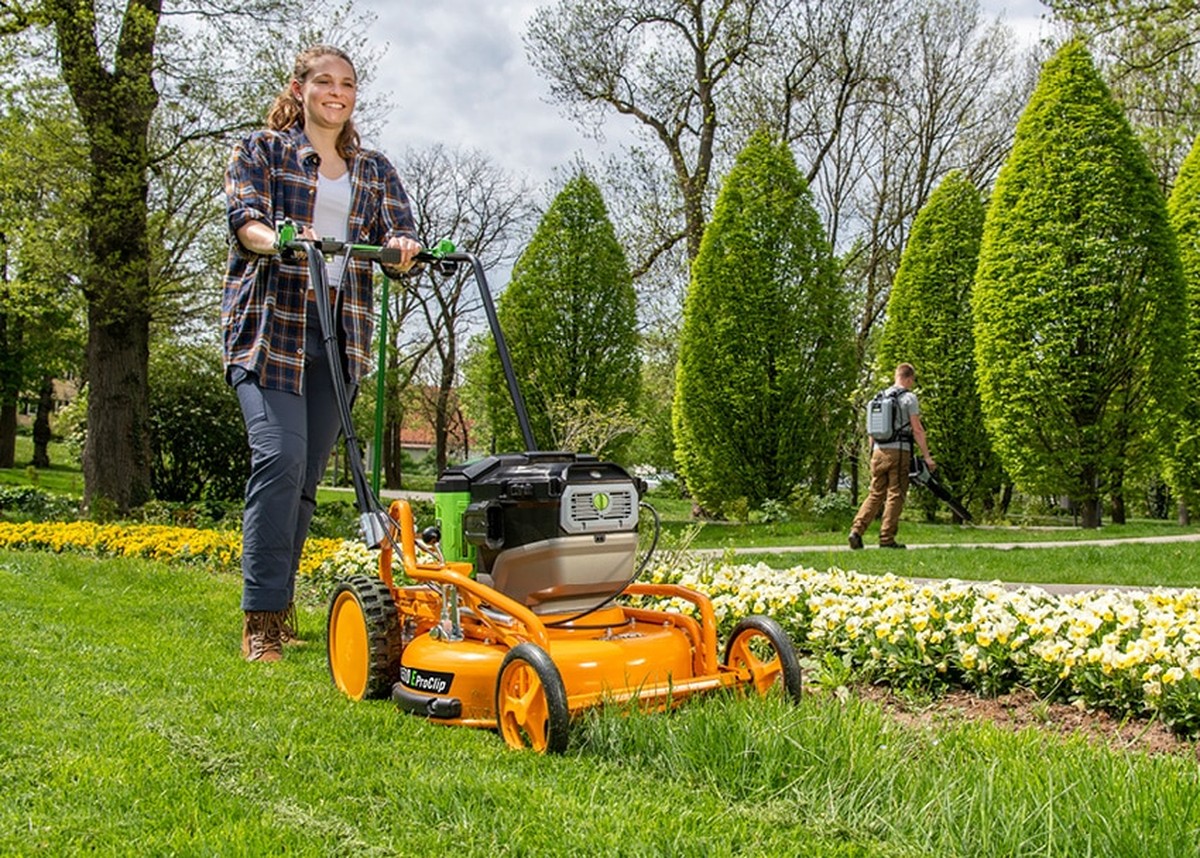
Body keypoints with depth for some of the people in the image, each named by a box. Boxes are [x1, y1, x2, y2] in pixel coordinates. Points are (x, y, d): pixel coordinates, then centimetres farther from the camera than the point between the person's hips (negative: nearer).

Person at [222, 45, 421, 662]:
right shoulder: (262, 150, 11)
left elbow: (398, 234, 6)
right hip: (270, 322, -3)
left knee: (306, 474, 3)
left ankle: (278, 610, 12)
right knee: (280, 455, -18)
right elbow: (244, 218, -6)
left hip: (341, 330, 4)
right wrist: (281, 239, -28)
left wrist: (401, 249, -18)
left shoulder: (374, 171, 20)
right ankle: (261, 617, -14)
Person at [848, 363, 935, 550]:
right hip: (899, 451, -5)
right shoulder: (908, 397, -3)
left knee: (875, 494, 9)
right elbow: (917, 430, -7)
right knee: (895, 496, 0)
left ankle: (857, 530, -5)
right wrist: (927, 456, -5)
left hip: (879, 451, 5)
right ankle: (887, 538, -1)